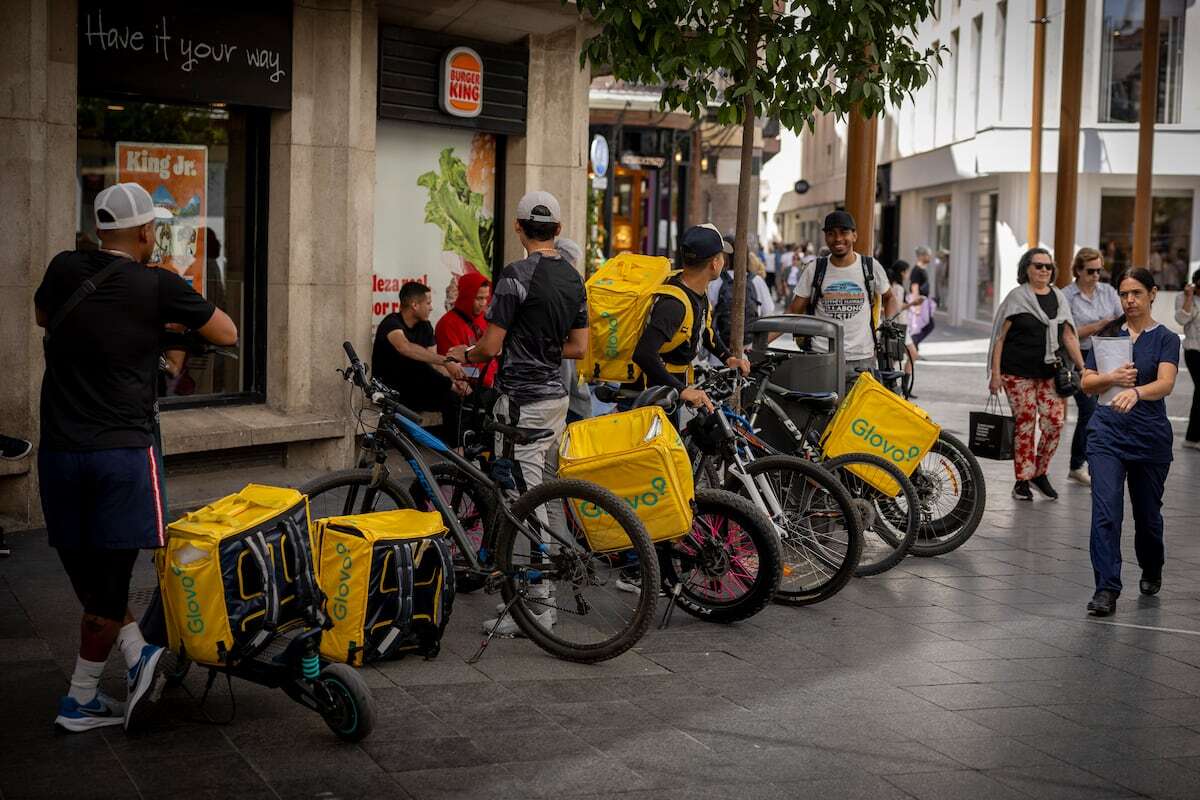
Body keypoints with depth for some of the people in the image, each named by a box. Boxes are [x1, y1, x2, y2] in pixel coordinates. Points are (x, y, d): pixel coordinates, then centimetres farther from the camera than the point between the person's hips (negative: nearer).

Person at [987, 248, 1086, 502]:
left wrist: (1083, 368, 7)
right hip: (1019, 373, -4)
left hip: (1051, 372, 4)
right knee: (1025, 425, -2)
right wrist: (995, 374, -9)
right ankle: (1022, 480, 9)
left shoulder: (1059, 297, 12)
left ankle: (1040, 473, 16)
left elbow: (1069, 337, 14)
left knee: (1055, 422, -3)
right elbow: (1000, 337, -4)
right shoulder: (1016, 297, -2)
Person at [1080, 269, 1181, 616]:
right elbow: (1087, 383, 4)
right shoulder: (1108, 334, 7)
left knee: (1147, 513, 14)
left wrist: (1135, 392, -39)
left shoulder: (1166, 339, -1)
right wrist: (1112, 377, -17)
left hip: (1150, 435, -1)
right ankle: (1106, 590, -11)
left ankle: (1151, 572, 41)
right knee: (1106, 510, -13)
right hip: (1107, 433, 1)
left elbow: (1165, 384, -19)